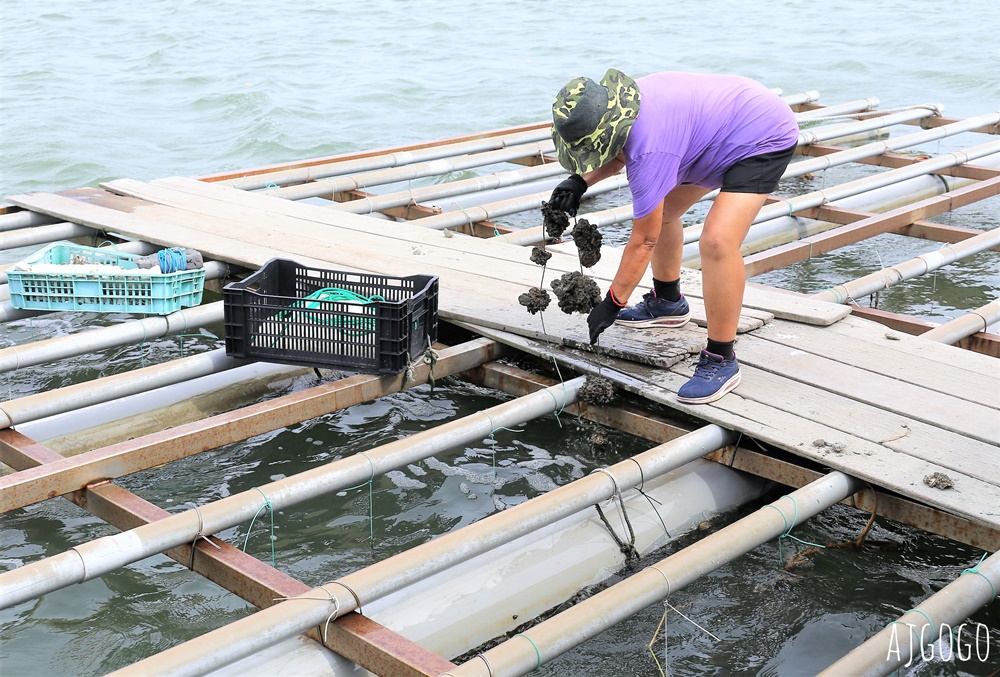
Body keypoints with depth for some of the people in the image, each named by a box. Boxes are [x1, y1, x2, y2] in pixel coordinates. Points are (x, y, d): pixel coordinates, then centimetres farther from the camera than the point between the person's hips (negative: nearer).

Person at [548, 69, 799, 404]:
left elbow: (643, 241, -25)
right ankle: (668, 303, 38)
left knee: (717, 242, -28)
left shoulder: (649, 152, -35)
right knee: (659, 210, 18)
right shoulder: (620, 103, -10)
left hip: (764, 138, -11)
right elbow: (617, 155, 16)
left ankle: (721, 360, -17)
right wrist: (580, 181, -2)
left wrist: (612, 303, -16)